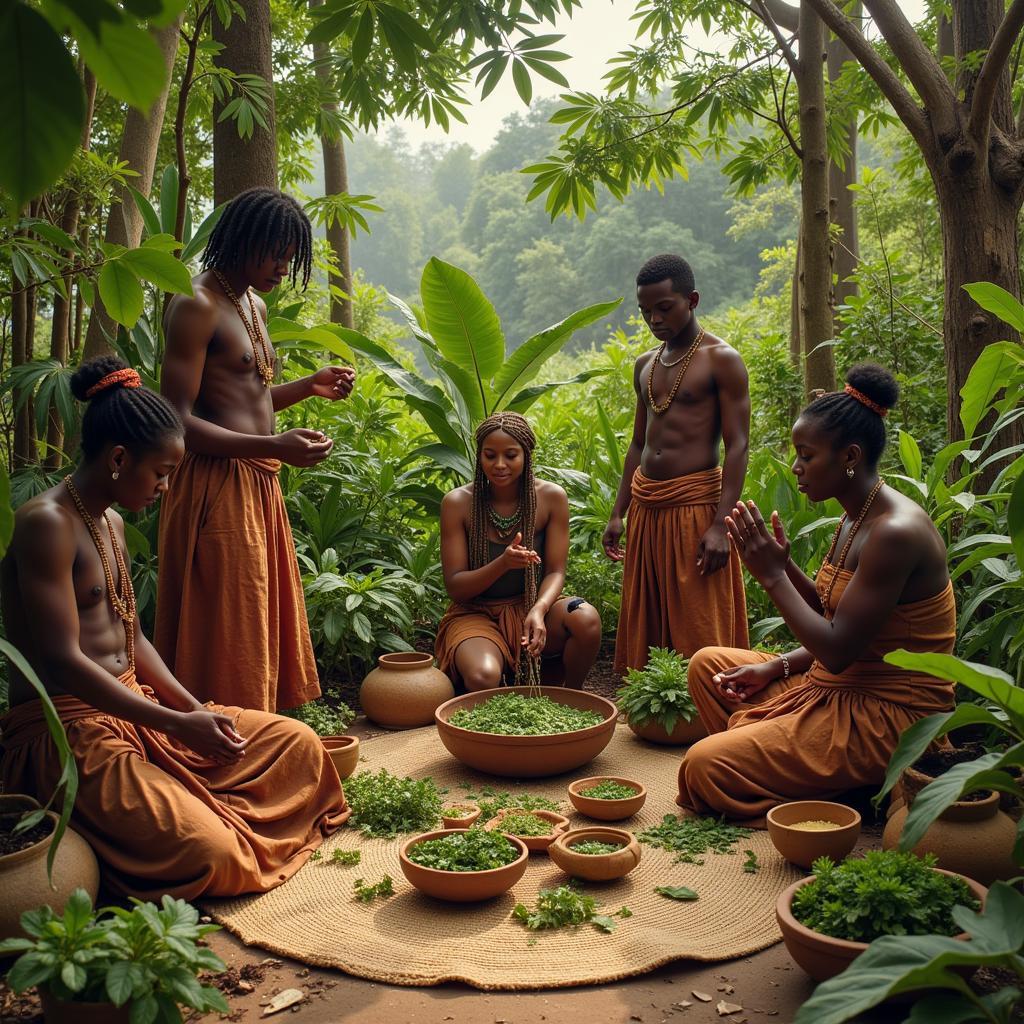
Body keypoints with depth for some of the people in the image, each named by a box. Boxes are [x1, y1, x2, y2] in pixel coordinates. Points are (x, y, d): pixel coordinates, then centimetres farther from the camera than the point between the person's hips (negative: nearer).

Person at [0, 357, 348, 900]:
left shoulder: (111, 523, 13)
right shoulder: (45, 523, -17)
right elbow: (62, 661, -23)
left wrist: (196, 710, 1)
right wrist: (176, 724, -24)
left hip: (132, 708, 9)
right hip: (65, 730, -9)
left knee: (298, 744, 2)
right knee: (206, 854, -25)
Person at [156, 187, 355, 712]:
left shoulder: (253, 306, 18)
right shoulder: (195, 305, -11)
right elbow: (177, 422, -18)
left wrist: (309, 386, 11)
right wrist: (274, 446, -26)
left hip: (259, 487, 9)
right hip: (217, 489, -9)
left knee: (265, 635, 14)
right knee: (228, 644, -4)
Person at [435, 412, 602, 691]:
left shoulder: (551, 497, -6)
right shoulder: (457, 502, -11)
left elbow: (555, 572, -4)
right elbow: (454, 587, -9)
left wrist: (538, 610, -27)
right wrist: (503, 564, -28)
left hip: (532, 608, 3)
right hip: (476, 615, -2)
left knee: (586, 617, -30)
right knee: (483, 677, -36)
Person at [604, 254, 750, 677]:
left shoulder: (721, 360, -6)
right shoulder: (645, 365, 14)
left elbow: (737, 447, -11)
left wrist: (720, 525, -20)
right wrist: (617, 514, 14)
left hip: (695, 505, -7)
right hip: (646, 507, 7)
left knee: (699, 633, -3)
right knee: (645, 628, 11)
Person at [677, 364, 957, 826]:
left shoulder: (895, 531, -25)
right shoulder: (854, 519, 6)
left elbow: (837, 650, -25)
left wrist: (773, 575, -20)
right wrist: (776, 667, 0)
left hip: (887, 718, -10)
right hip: (841, 687, 10)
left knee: (704, 768, -15)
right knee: (709, 663, 17)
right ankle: (763, 765, 9)